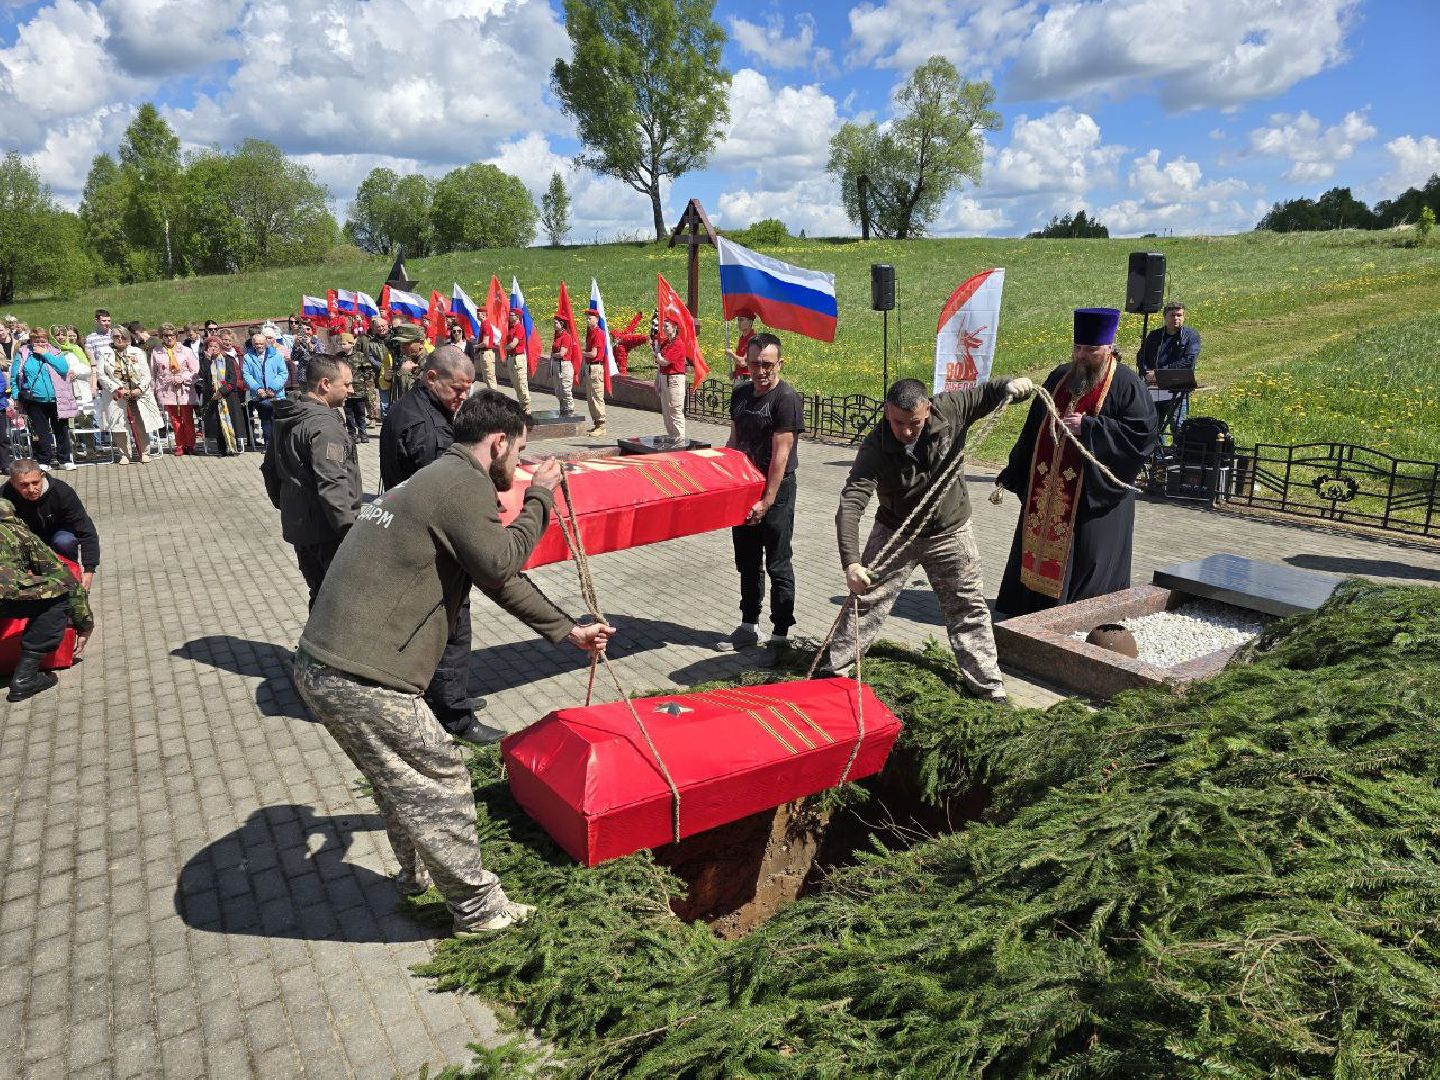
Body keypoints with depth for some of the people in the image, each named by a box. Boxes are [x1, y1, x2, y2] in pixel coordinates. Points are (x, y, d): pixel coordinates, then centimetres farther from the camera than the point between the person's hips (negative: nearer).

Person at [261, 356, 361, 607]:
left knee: (320, 594, 20)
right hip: (327, 532, -9)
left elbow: (269, 468, 22)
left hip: (297, 527, 9)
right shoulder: (324, 425, -20)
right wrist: (349, 529, -23)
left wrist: (283, 504, 30)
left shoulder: (286, 419, 11)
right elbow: (332, 486, -27)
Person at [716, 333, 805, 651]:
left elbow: (780, 454, -18)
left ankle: (782, 635, 11)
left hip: (776, 491, -7)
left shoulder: (787, 398, -14)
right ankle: (749, 628, 28)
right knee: (747, 562, 15)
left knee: (778, 565, 1)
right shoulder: (740, 394, 9)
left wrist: (767, 501, -21)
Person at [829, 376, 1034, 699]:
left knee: (969, 609, 10)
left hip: (951, 533, 2)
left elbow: (986, 393, -2)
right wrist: (851, 563, -47)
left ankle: (987, 683, 24)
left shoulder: (950, 409, -22)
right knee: (866, 600, 5)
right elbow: (850, 505, -36)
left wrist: (1010, 386, -28)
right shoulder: (875, 448, -29)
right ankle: (835, 667, 22)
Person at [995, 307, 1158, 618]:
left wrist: (1087, 426, -22)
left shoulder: (1126, 385, -8)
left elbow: (1142, 434, -17)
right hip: (1046, 490, 6)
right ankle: (1030, 608, 27)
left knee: (1086, 557, 1)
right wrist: (1013, 473, 14)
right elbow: (1033, 428, 14)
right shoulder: (1059, 376, 9)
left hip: (1095, 493, -6)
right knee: (1038, 546, 13)